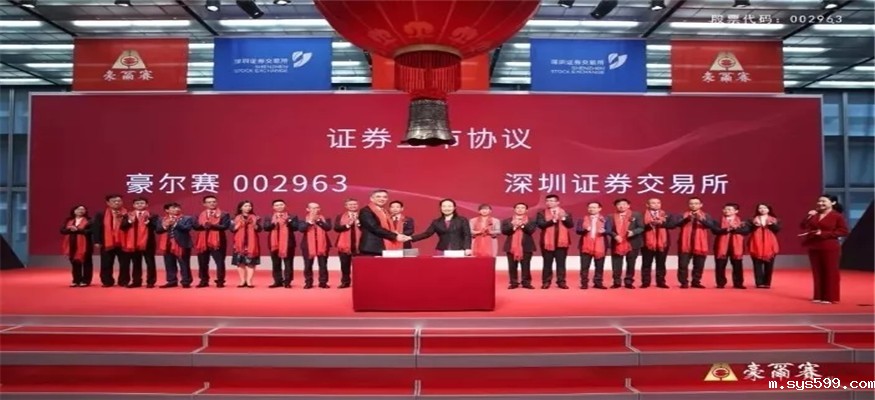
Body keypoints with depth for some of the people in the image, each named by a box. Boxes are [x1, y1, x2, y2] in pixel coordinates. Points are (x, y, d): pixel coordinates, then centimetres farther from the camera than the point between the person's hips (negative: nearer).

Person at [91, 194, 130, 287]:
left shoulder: (127, 214, 0)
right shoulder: (101, 215, 5)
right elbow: (96, 228, 2)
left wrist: (122, 218, -20)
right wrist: (97, 242, -5)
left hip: (123, 243, -1)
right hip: (107, 243, 1)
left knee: (124, 264, 3)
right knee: (106, 265, 7)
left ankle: (124, 282, 13)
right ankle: (107, 282, 18)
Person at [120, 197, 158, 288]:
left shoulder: (152, 216, -2)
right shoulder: (128, 215, 9)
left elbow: (156, 227, -14)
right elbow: (122, 227, -2)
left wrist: (148, 221, -28)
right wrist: (130, 221, -18)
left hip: (147, 242, -3)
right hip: (133, 242, 3)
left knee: (150, 263, 1)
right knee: (136, 264, 12)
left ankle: (150, 282, 8)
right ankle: (136, 282, 20)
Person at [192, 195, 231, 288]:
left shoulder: (224, 215, 1)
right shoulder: (200, 215, 14)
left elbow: (225, 226, -12)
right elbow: (195, 226, 3)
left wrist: (212, 225, -20)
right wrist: (203, 225, -17)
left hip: (217, 241, -4)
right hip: (202, 241, 4)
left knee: (219, 262, -4)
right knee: (202, 263, 8)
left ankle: (220, 281, 2)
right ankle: (204, 281, 19)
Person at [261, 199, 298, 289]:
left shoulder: (292, 217, 4)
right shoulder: (268, 218, 9)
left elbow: (295, 227, -6)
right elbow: (265, 227, -4)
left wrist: (288, 221, -19)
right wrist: (274, 222, -18)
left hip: (288, 243, -2)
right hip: (274, 243, 3)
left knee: (288, 264, -3)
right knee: (276, 264, 7)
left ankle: (287, 282, 2)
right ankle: (278, 281, 14)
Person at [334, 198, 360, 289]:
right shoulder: (340, 217, 8)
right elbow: (336, 228, -5)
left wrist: (358, 223, -17)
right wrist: (347, 225, -16)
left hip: (359, 244, -1)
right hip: (345, 244, 1)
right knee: (345, 264, 5)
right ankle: (345, 282, 14)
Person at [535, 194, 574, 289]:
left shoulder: (565, 213, 9)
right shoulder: (542, 213, 3)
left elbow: (571, 225, -2)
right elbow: (541, 224, -13)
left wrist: (563, 218, -17)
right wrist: (553, 220, -20)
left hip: (561, 241, 1)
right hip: (548, 242, -1)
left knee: (561, 263, 3)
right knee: (547, 263, 2)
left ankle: (561, 282, 8)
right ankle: (546, 282, 9)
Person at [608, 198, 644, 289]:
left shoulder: (636, 215, 4)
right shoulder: (612, 217, 5)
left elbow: (641, 227, -2)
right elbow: (609, 229, 1)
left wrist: (633, 232, -19)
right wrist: (615, 236, -17)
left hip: (632, 243, 0)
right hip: (617, 244, 0)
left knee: (631, 264, 6)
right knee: (616, 264, 2)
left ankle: (628, 282, 15)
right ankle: (616, 282, 11)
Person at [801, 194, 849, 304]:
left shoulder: (837, 216, -6)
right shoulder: (814, 215, 10)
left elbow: (844, 231, -12)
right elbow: (804, 227, 8)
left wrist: (823, 233, -18)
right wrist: (809, 217, -7)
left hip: (830, 248, -6)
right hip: (814, 248, 6)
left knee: (830, 273, -1)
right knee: (817, 272, 8)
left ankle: (830, 298, 4)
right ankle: (818, 296, 15)